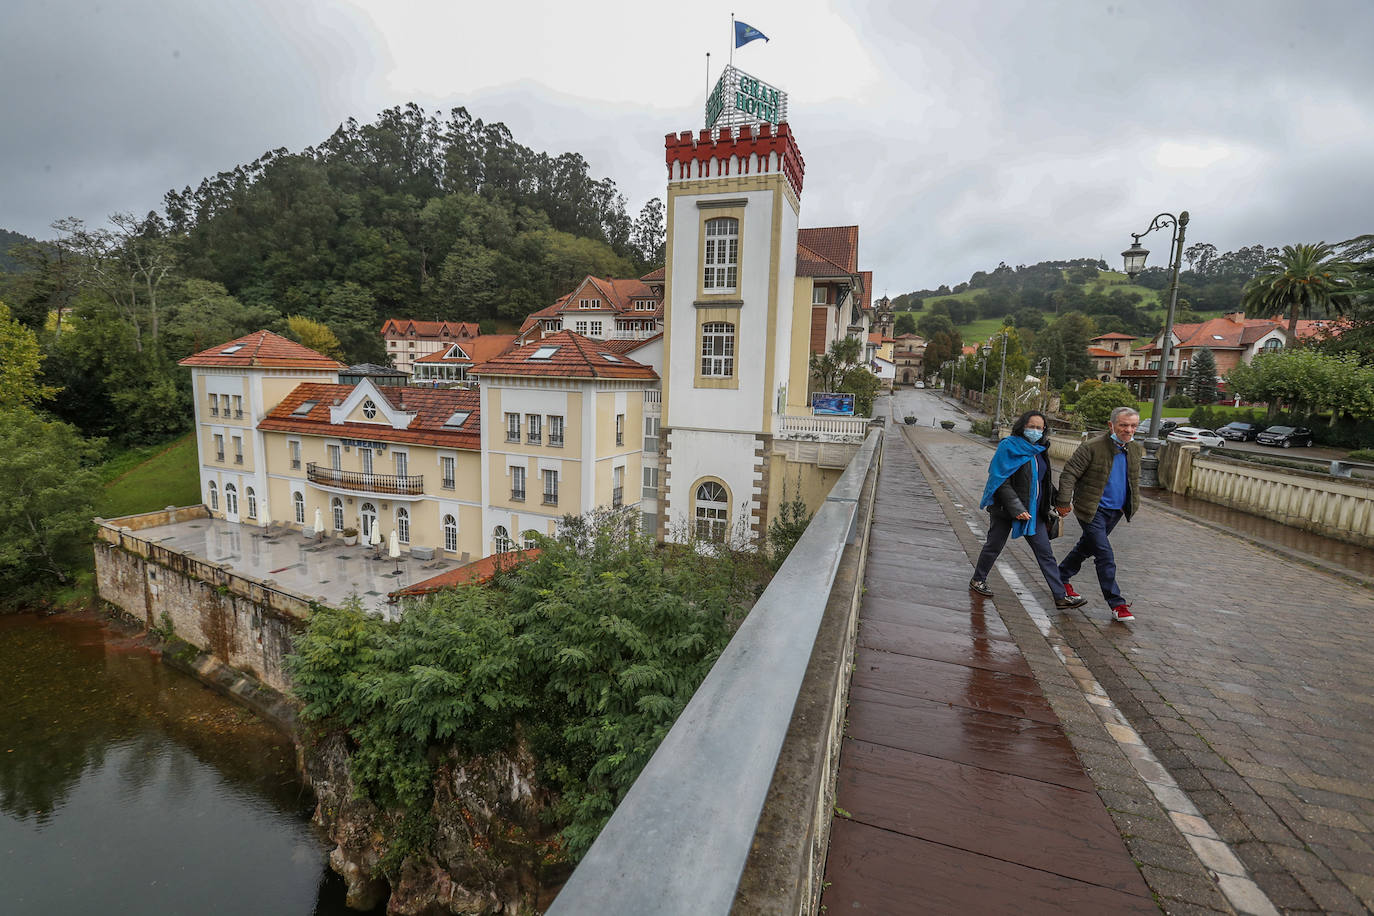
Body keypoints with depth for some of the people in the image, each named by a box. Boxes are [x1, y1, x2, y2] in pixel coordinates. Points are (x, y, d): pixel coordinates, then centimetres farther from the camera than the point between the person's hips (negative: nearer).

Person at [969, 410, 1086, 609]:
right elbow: (1002, 481, -18)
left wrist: (1049, 507, 13)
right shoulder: (1008, 447, -12)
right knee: (994, 546, 8)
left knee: (1046, 553, 5)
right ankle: (977, 581, 27)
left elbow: (1045, 482, 19)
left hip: (1033, 511, 6)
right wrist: (1016, 508, -24)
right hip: (1006, 509, -6)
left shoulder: (1039, 450, 9)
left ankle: (1061, 596, 9)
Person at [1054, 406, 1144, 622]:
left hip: (1116, 511, 7)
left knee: (1086, 547, 19)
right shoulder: (1092, 447, -17)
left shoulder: (1136, 449, 5)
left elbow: (1134, 479, 21)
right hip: (1093, 510, -7)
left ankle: (1061, 578, 37)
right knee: (1105, 556, -8)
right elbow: (1069, 473, -16)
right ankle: (1117, 604, -1)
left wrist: (1133, 504, 19)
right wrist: (1064, 502, -20)